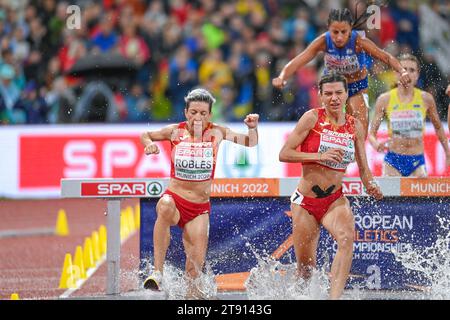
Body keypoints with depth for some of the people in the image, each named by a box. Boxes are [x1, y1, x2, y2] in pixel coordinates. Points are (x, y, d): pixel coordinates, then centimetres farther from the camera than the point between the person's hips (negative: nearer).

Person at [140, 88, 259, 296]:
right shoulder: (175, 132, -1)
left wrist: (253, 128, -13)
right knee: (165, 208, -40)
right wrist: (149, 144, -8)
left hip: (200, 208, 2)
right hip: (174, 198, -2)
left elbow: (250, 144, 7)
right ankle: (157, 273, -42)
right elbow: (146, 135, 14)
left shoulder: (217, 133, 1)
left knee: (196, 266, -3)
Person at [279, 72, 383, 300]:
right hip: (306, 201, -2)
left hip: (335, 200, 2)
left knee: (347, 237, -31)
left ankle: (334, 297, -38)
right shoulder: (312, 118, -6)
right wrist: (321, 156, -20)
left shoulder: (355, 126, 5)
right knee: (305, 268, 3)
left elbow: (363, 168, 12)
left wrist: (370, 186, -10)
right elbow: (284, 154, -10)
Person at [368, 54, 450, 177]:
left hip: (417, 162, 1)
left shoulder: (426, 99, 0)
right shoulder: (385, 100, -3)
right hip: (393, 161, -1)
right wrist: (376, 144, -22)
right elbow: (372, 133, 0)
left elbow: (438, 128, 15)